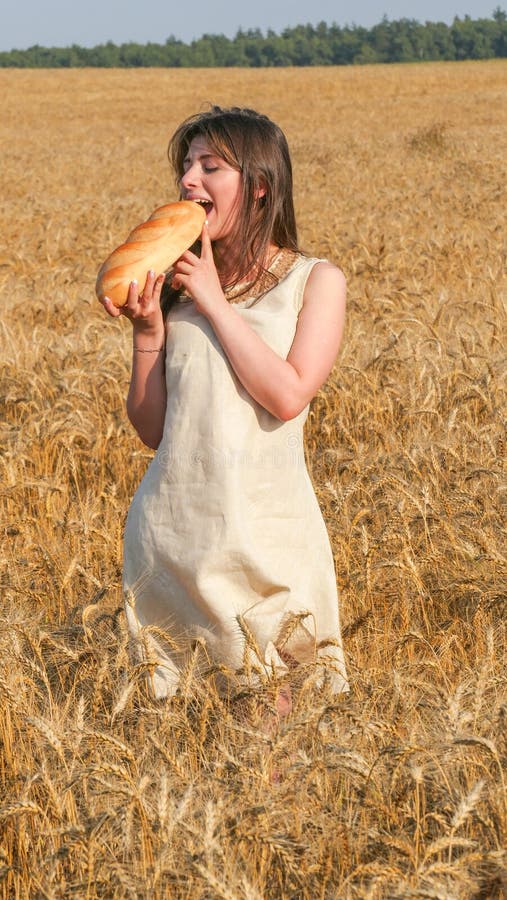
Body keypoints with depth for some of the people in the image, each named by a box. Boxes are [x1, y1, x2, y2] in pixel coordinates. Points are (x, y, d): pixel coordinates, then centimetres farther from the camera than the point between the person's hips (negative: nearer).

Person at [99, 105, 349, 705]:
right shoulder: (177, 285, 8)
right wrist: (147, 329, -7)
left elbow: (288, 397, -16)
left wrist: (215, 302, -10)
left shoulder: (314, 281, 0)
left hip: (265, 532, -3)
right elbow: (152, 430, 6)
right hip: (171, 523, 3)